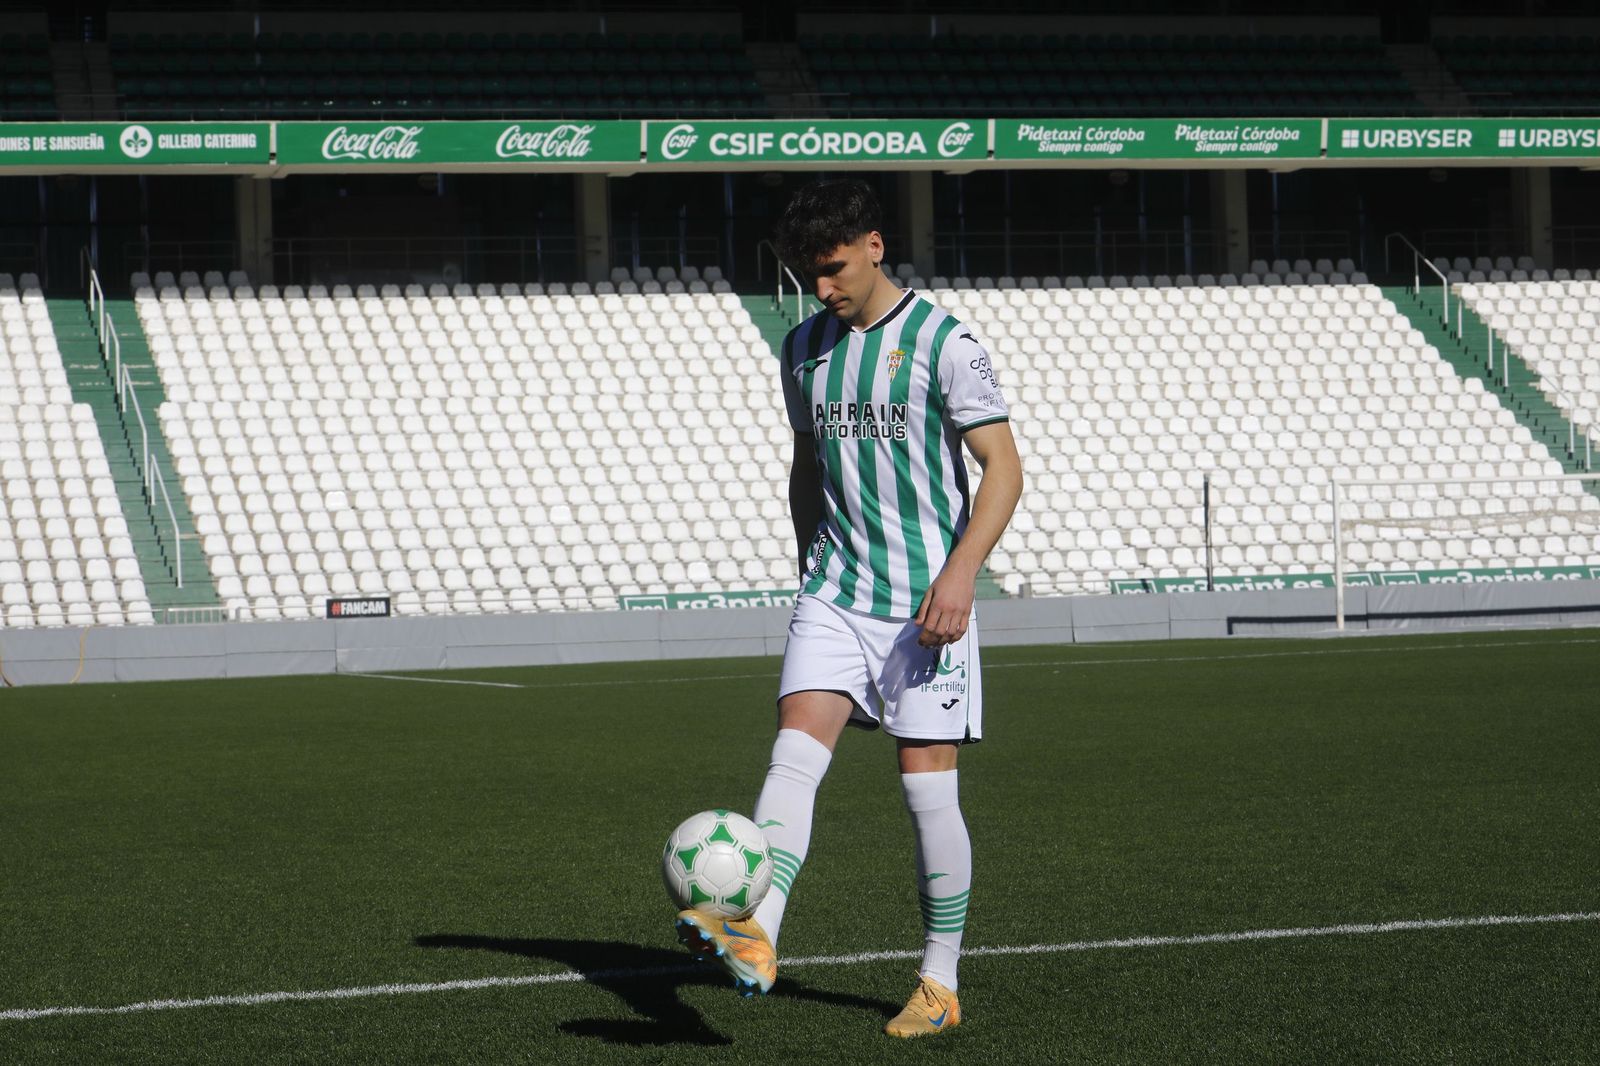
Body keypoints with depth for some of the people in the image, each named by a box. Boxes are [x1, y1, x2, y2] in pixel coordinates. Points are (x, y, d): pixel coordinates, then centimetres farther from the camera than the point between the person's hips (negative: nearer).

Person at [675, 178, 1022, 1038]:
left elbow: (1003, 467, -10)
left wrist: (960, 571, -21)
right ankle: (755, 937, -29)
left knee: (927, 782, -3)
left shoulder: (942, 343, -7)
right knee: (795, 750, -15)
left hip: (926, 601, -5)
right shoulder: (805, 348, 11)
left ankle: (940, 985, 7)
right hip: (833, 594, 5)